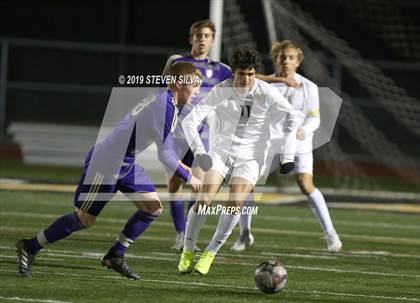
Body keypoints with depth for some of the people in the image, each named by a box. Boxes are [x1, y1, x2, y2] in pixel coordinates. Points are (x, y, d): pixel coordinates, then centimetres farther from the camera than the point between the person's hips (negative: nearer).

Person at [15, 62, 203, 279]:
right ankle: (29, 248, 13)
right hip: (106, 163, -10)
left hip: (127, 163, 10)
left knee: (153, 208, 3)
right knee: (85, 219, -1)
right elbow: (165, 155, -22)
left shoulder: (161, 99, 8)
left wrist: (183, 168, 18)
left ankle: (115, 256, 12)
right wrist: (189, 178, -9)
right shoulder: (166, 107, -23)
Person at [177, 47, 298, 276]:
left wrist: (288, 156, -4)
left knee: (234, 205, -17)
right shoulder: (221, 91, -14)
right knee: (203, 201, -14)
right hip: (221, 151, 0)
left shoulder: (266, 93, -13)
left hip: (250, 156, 0)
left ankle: (211, 252, -1)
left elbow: (292, 117, 0)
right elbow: (190, 120, -16)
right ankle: (188, 251, 3)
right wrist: (198, 150, -31)